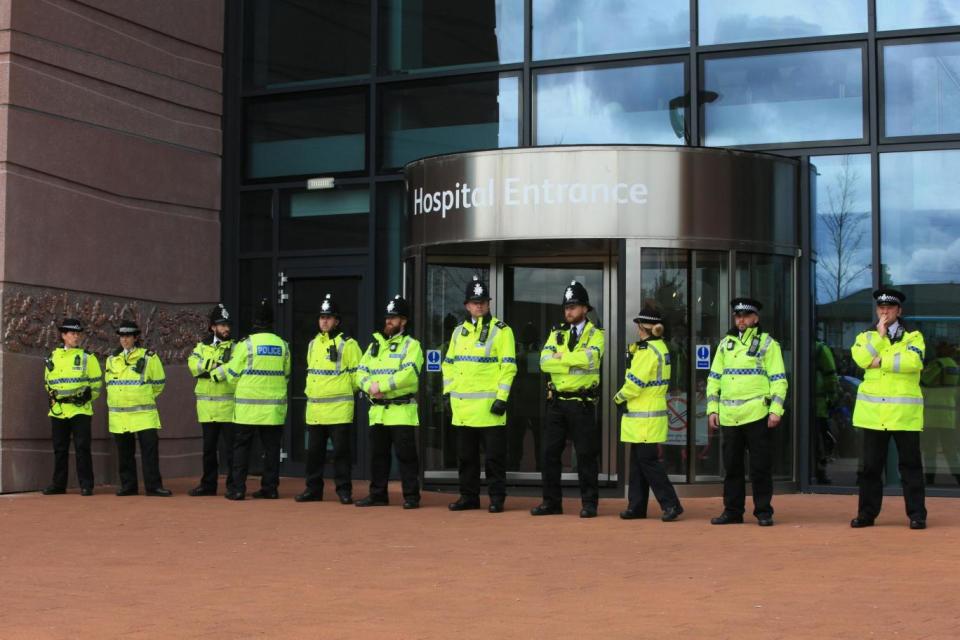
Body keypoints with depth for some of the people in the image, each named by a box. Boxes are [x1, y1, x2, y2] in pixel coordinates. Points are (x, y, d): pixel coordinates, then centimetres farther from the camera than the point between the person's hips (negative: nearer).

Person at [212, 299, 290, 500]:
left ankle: (237, 488, 0)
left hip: (248, 406, -3)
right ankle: (270, 487, 8)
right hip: (275, 406, 3)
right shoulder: (282, 345, 4)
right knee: (271, 446, 8)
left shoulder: (246, 344, -8)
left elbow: (233, 373, -3)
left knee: (241, 446, 3)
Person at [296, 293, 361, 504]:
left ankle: (344, 490, 4)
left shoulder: (347, 344, -6)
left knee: (341, 451, -3)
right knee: (314, 452, 9)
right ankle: (313, 489, 17)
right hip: (315, 409, 6)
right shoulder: (313, 344, 15)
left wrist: (344, 392, 2)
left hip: (339, 409, -6)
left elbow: (357, 374, -4)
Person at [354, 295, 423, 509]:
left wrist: (381, 385, -16)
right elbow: (361, 372, 10)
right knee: (378, 455, 11)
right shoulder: (375, 344, 18)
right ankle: (378, 495, 20)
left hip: (402, 411, -6)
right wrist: (370, 386, -11)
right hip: (377, 411, 6)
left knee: (406, 455, -5)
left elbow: (408, 374, -17)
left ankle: (411, 496, 0)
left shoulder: (411, 345, -2)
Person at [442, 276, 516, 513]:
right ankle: (469, 496, 20)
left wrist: (502, 397, -15)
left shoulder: (501, 331, -3)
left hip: (488, 404, -6)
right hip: (462, 405, 6)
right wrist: (448, 391, 11)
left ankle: (497, 497, 6)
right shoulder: (459, 331, 14)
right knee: (465, 455, 11)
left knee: (494, 455, -2)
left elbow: (508, 366, -8)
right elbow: (449, 363, 20)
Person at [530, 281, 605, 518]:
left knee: (586, 454, -1)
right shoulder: (556, 334, 12)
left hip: (582, 403, -4)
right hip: (557, 401, 5)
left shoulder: (595, 334, 0)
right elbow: (545, 362, -4)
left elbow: (588, 358, -21)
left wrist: (561, 357, -11)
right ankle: (551, 501, 14)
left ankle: (589, 503, 7)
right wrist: (573, 364, -14)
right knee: (550, 452, 6)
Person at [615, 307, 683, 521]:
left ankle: (671, 504, -5)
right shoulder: (660, 347, 14)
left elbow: (635, 383, -17)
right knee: (638, 461, 12)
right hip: (643, 417, 10)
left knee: (648, 461, -6)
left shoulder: (648, 351, -17)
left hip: (646, 418, -10)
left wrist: (618, 397, -1)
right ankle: (636, 506, 16)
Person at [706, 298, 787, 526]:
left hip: (756, 415, -4)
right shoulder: (725, 344, 15)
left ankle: (764, 512, 6)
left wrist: (776, 410, -12)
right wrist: (712, 408, 7)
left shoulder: (767, 343, 2)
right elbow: (714, 378, 15)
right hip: (729, 416, 5)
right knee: (731, 466, 9)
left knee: (760, 466, -1)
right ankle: (732, 511, 16)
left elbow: (779, 379, -3)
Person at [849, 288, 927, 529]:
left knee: (910, 464, 0)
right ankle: (867, 513, 14)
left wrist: (880, 361, -11)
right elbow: (861, 359, -8)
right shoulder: (866, 337, 14)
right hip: (873, 412, 2)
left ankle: (917, 514, 6)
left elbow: (913, 361, -15)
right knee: (871, 465, 7)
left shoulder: (913, 337, 7)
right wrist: (880, 334, -7)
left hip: (905, 412, -2)